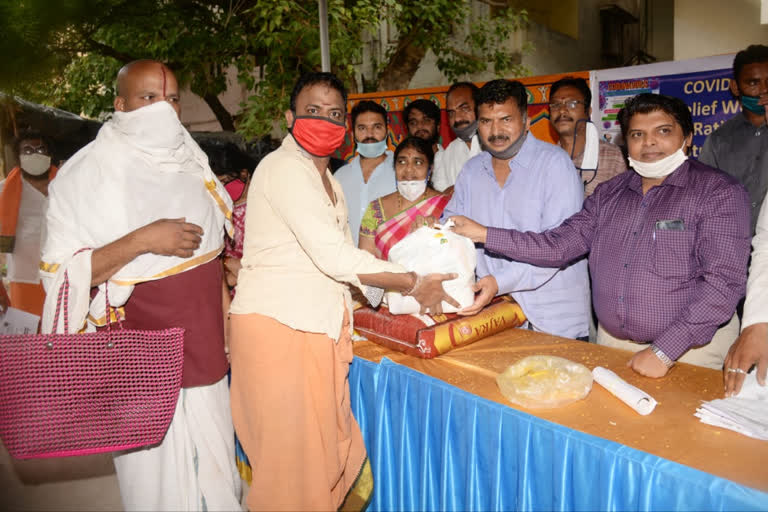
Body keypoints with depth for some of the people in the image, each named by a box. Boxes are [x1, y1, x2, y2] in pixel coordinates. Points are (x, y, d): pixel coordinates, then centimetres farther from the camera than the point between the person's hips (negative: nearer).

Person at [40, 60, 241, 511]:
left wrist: (226, 315, 11)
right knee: (157, 476, 8)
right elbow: (62, 273, -14)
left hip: (204, 349, 5)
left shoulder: (191, 162, 7)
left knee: (214, 464, 15)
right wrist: (143, 240, -25)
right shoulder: (88, 173, -9)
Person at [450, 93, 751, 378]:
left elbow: (724, 279, -18)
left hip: (690, 348, -4)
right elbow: (559, 245, -1)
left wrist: (665, 351, -23)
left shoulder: (719, 193, -10)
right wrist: (483, 234, -10)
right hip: (610, 341, 5)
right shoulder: (608, 195, 6)